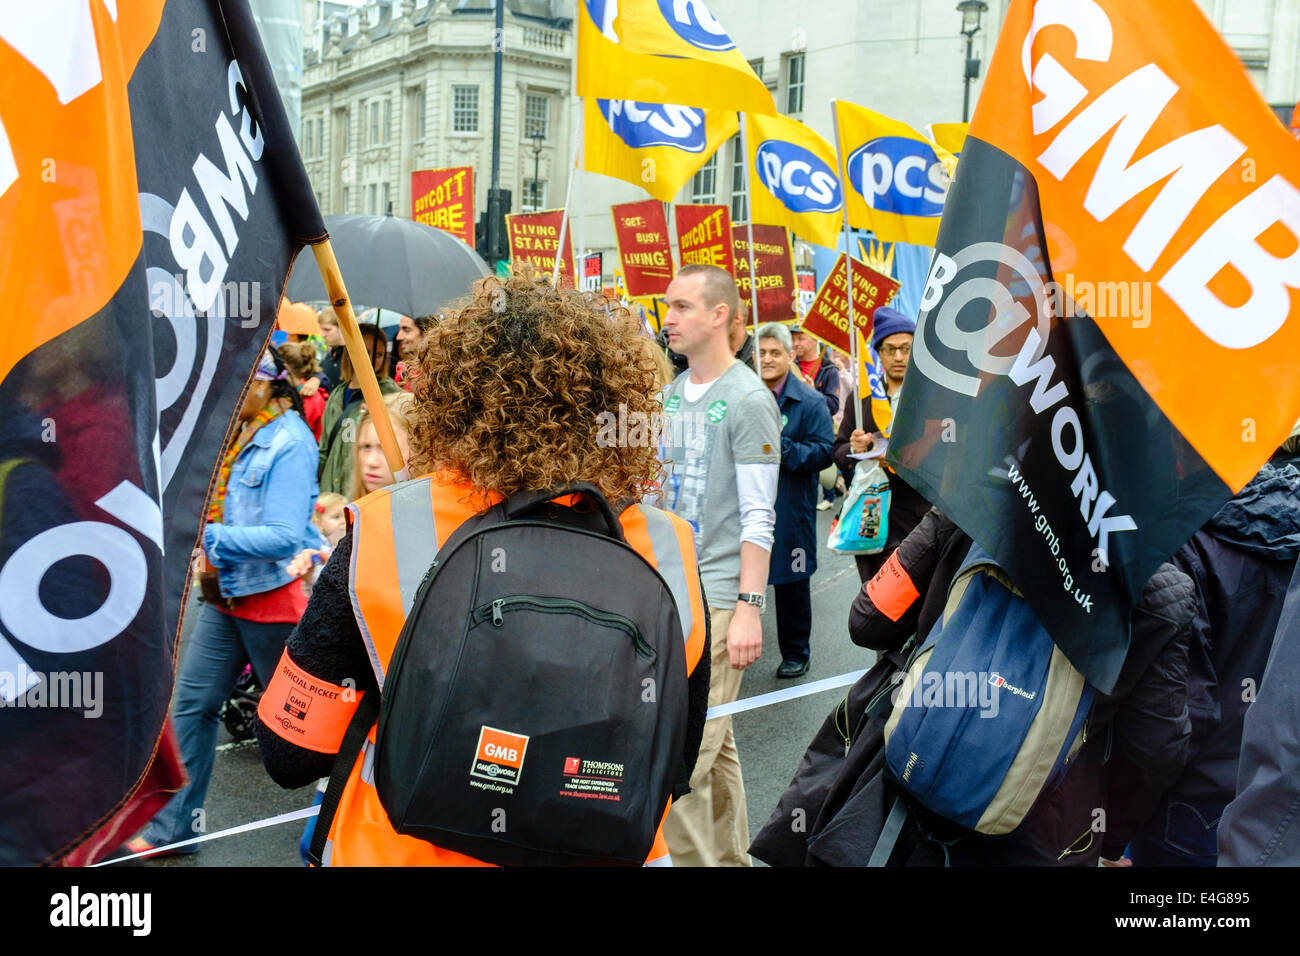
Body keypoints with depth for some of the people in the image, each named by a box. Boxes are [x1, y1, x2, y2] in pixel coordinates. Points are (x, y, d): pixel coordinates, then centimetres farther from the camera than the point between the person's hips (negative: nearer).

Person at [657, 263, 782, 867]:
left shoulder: (750, 400, -9)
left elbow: (758, 516, -12)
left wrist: (749, 607, -16)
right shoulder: (671, 394, 12)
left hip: (716, 597, -7)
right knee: (715, 746, 16)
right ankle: (729, 858, 28)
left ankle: (697, 859, 6)